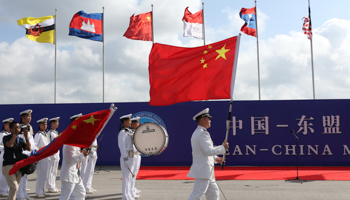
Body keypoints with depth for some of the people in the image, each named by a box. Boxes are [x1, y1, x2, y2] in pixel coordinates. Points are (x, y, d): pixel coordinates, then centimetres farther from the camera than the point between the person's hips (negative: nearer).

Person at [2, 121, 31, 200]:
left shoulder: (21, 139, 12)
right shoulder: (6, 138, 0)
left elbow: (28, 148, -2)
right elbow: (9, 145, -22)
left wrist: (26, 137, -14)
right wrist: (15, 134, -18)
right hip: (9, 166, -5)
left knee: (16, 188, 11)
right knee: (14, 187, -14)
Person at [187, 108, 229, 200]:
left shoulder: (197, 133, 16)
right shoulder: (202, 133, -17)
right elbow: (208, 151, -23)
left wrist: (215, 158, 17)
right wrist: (223, 147, -10)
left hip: (206, 171, 11)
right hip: (203, 170, -11)